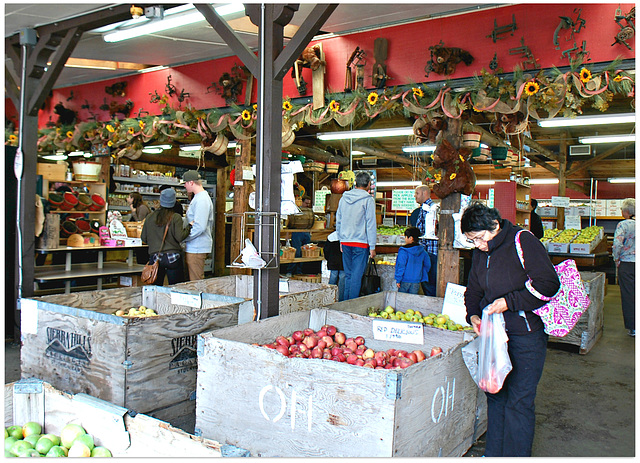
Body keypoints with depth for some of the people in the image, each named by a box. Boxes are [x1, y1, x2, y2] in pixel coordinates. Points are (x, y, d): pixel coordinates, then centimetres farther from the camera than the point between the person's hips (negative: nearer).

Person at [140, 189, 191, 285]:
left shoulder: (150, 217, 6)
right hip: (173, 258, -3)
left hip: (155, 258, 3)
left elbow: (143, 238, 11)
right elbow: (180, 237, -13)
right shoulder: (176, 217, -5)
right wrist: (188, 228, 0)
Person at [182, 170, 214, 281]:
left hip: (197, 248, -10)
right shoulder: (198, 198, 18)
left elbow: (199, 227, -23)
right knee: (193, 281, 12)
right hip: (195, 247, 10)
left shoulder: (201, 200, -15)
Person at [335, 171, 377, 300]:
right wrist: (372, 247, -5)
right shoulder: (368, 200, -8)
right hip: (361, 243, -5)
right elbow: (371, 224, -9)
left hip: (345, 242, 5)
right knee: (356, 276, -2)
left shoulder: (343, 198, 9)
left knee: (348, 275, 14)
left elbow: (338, 221, 15)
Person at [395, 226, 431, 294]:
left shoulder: (403, 251, -13)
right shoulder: (422, 251, 4)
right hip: (416, 281, 5)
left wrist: (398, 280, -9)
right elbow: (428, 265, 12)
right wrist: (422, 277, 23)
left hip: (405, 281, -4)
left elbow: (401, 266, -14)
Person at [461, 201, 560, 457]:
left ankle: (517, 456, 14)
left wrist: (509, 302, -20)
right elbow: (473, 290, 18)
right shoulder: (479, 253, 8)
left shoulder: (523, 242, -13)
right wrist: (473, 315, 0)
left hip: (527, 335, -6)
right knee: (495, 395, 13)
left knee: (518, 401, -2)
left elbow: (548, 284, -15)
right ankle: (494, 453, 27)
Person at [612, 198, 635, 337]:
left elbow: (617, 244, -21)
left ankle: (633, 327, 6)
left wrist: (616, 258, -6)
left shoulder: (623, 225, -11)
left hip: (627, 264, -5)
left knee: (628, 295, 3)